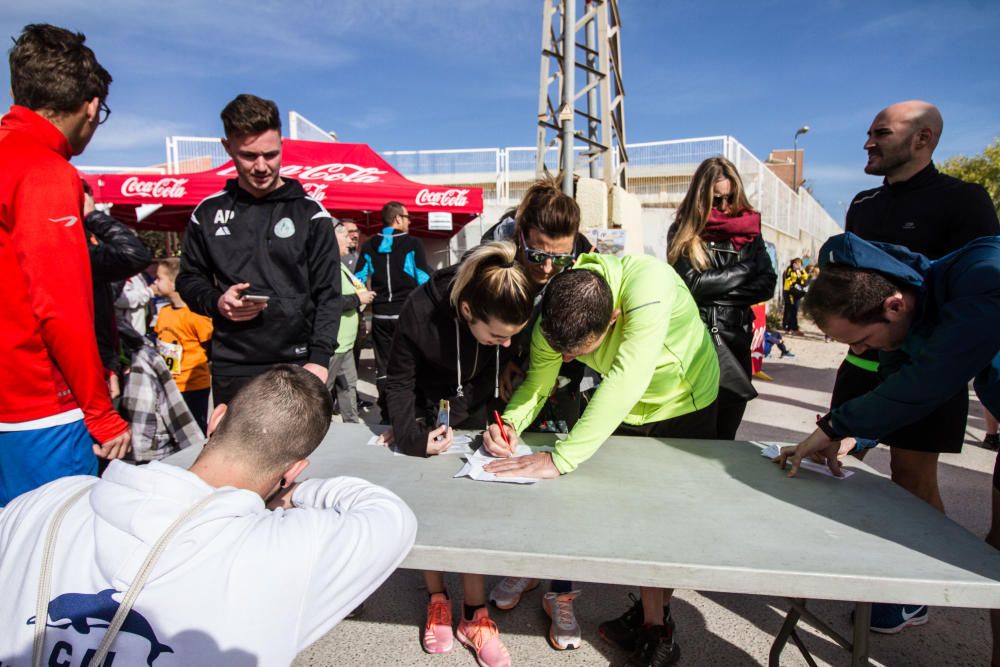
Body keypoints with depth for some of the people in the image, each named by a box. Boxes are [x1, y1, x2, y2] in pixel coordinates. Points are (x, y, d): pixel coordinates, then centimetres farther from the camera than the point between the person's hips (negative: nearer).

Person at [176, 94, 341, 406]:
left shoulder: (310, 213, 0)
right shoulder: (208, 213, 8)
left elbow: (328, 295, -3)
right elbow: (188, 278, 17)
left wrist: (319, 357, -13)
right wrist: (216, 302, -6)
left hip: (295, 364, -2)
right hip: (230, 368, 2)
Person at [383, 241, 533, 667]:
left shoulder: (512, 317, -27)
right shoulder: (421, 312, -32)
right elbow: (399, 381, -16)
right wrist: (412, 436, -23)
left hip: (478, 419, 1)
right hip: (428, 417, -1)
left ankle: (474, 614, 16)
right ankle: (437, 599, 23)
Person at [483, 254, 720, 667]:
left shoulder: (647, 283, -42)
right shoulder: (554, 312, -25)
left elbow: (626, 381, -49)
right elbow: (538, 380, -15)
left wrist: (561, 459, -50)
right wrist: (511, 423, -35)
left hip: (684, 404, -4)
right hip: (625, 410, 4)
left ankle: (657, 622, 27)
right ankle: (652, 619, 28)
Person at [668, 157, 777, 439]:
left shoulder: (749, 232, 8)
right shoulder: (683, 232, 0)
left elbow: (767, 285, 0)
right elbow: (692, 283, -14)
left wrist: (715, 293, -11)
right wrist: (744, 269, -6)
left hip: (736, 342, 3)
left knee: (725, 433, 11)